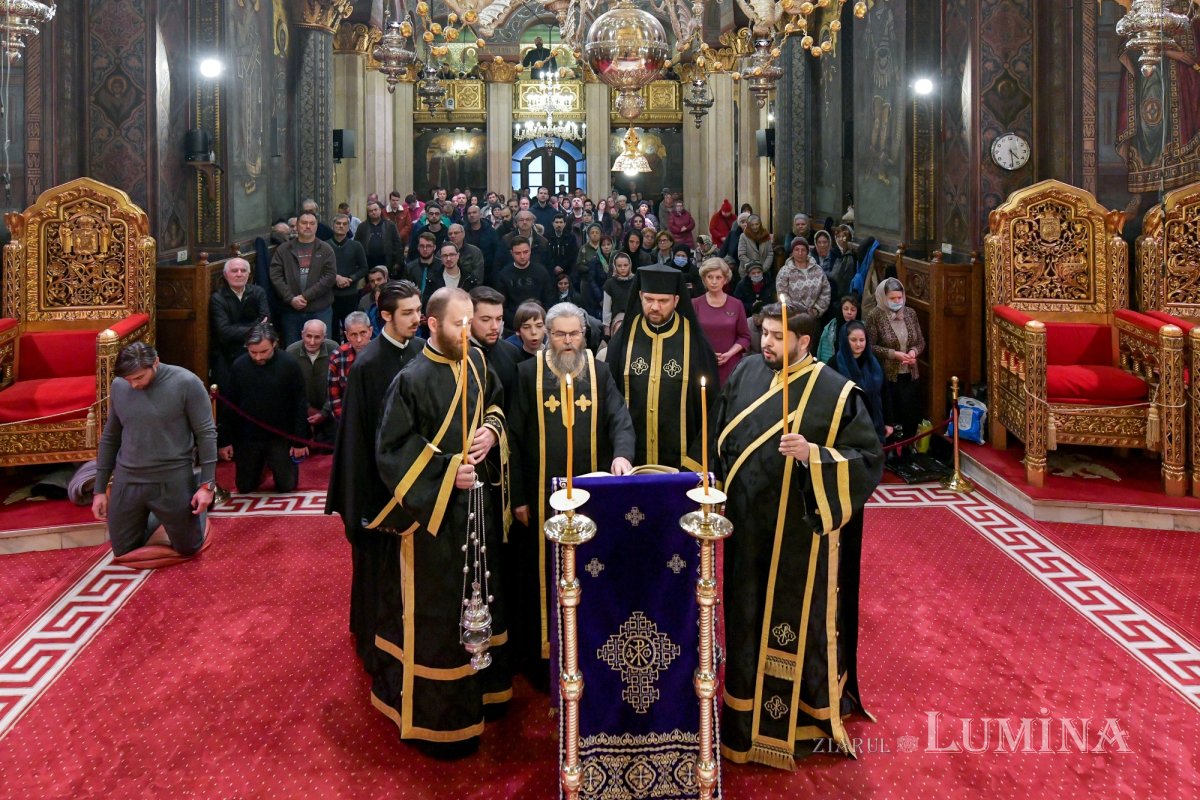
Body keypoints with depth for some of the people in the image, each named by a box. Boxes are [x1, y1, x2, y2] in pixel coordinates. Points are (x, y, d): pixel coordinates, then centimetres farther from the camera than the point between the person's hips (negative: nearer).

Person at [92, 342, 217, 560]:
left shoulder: (186, 383, -14)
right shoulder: (118, 386, -1)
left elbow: (206, 434, -10)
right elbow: (109, 437, 9)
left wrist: (207, 484, -12)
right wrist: (100, 489, 10)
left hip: (173, 481, -4)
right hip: (127, 481, 4)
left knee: (188, 549, 10)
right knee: (123, 552, 13)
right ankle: (153, 517, 40)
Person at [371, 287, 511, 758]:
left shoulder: (476, 362, 2)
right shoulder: (412, 379, -16)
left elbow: (495, 402, 19)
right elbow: (392, 449, -15)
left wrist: (491, 429, -2)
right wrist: (447, 470, -21)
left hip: (476, 501, 7)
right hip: (433, 509, -7)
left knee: (480, 593, 18)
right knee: (436, 609, 2)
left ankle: (480, 685, 37)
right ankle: (438, 717, 16)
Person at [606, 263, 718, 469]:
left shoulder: (692, 337, -5)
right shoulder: (627, 334, -1)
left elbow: (708, 399, 0)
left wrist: (699, 455, -2)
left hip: (679, 455, -1)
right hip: (631, 454, 1)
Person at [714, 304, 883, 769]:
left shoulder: (836, 393, -12)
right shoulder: (746, 373, 2)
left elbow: (870, 460, -14)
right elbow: (722, 438, 14)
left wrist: (813, 454, -27)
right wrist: (720, 492, 11)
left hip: (800, 533, -4)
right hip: (748, 528, 4)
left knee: (799, 620, 7)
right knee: (748, 617, 15)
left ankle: (810, 716, 26)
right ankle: (746, 709, 32)